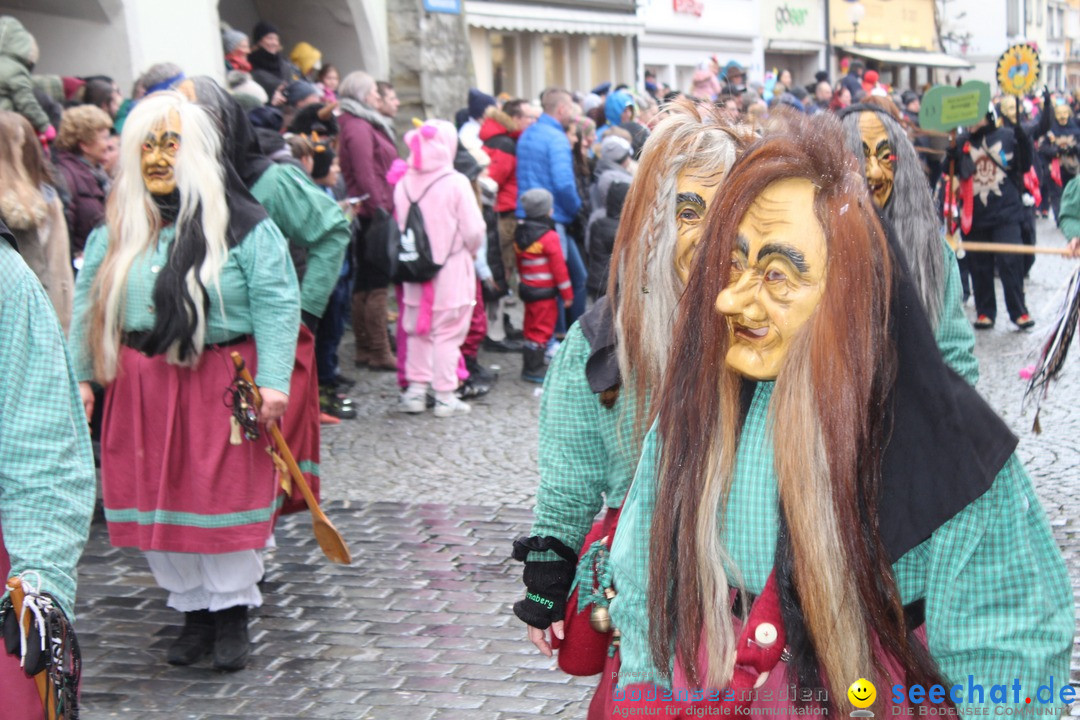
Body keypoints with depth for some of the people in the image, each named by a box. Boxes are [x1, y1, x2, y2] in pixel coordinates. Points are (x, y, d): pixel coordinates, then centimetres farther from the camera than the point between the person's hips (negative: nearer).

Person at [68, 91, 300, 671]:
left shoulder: (242, 225, -5)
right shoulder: (116, 230, 9)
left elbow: (275, 303, -9)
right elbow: (88, 305, 12)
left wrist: (272, 380, -17)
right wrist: (78, 377, 4)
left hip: (220, 383, -4)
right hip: (141, 387, 4)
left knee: (225, 495, 2)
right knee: (158, 499, 8)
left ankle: (231, 612, 18)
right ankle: (193, 609, 24)